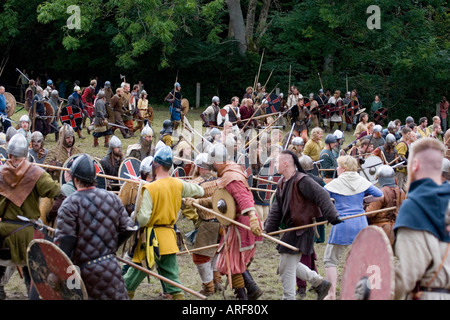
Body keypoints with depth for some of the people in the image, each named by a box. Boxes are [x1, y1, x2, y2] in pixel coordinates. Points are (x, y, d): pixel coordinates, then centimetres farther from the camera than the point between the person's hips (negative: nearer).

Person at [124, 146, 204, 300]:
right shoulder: (178, 184, 2)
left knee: (131, 280, 8)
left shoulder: (150, 188, -16)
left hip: (150, 239, -5)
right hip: (169, 239, 5)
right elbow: (200, 191, 21)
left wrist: (135, 214, -1)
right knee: (172, 279, 9)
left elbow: (143, 219, -19)